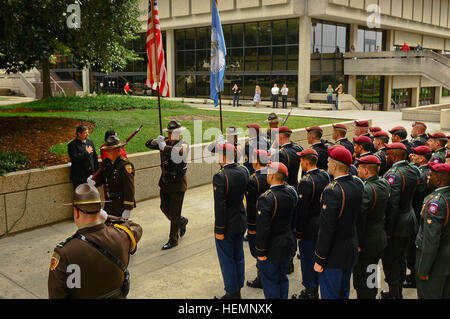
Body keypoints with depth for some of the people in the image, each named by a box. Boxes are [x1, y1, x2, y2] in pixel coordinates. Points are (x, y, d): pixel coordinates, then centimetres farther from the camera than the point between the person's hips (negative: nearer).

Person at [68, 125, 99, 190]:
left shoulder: (90, 142, 11)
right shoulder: (72, 145, -8)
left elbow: (95, 157, 14)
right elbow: (74, 158, -22)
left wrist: (96, 172, 10)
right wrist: (86, 153, -15)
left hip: (91, 175, 5)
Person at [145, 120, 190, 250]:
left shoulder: (183, 145, -12)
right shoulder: (166, 142, 5)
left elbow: (179, 152, -36)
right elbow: (148, 144, 3)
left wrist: (164, 147, -37)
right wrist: (156, 141, -17)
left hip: (178, 183, -7)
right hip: (165, 181, 7)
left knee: (174, 213, 0)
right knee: (164, 208, 17)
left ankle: (173, 239, 13)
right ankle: (182, 221, 42)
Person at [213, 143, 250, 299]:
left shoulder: (220, 176, -23)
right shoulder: (244, 171, -3)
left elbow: (220, 206, -22)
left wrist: (219, 230, -16)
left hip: (227, 226, -7)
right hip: (241, 223, 7)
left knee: (227, 260, 8)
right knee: (238, 257, 19)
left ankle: (232, 293, 19)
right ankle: (238, 289, 33)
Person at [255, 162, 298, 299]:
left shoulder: (266, 199, -26)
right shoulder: (292, 191, -6)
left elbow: (263, 229, -25)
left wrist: (261, 252, -13)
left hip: (272, 248, -7)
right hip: (288, 244, 7)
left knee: (270, 282, 9)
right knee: (282, 278, 23)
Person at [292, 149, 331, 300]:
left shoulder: (306, 182, -23)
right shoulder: (325, 175, 0)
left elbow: (302, 210, -22)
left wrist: (298, 233, -14)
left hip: (310, 228, -8)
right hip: (323, 226, 8)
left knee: (308, 261, 6)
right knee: (317, 258, 20)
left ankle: (309, 293, 19)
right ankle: (315, 290, 34)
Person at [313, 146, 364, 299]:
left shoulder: (332, 191, -27)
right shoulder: (358, 183, -3)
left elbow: (326, 229, -23)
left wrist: (319, 260, -16)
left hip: (334, 255, -8)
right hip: (352, 249, 8)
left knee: (330, 295, 7)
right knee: (344, 293, 24)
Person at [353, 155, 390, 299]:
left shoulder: (365, 190, -25)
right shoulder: (385, 183, 1)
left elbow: (360, 219, -25)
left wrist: (357, 244, -17)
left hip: (366, 243, -9)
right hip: (381, 239, 9)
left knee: (361, 283, 3)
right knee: (372, 277, 26)